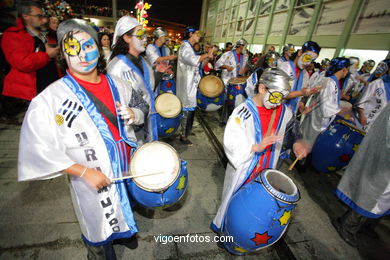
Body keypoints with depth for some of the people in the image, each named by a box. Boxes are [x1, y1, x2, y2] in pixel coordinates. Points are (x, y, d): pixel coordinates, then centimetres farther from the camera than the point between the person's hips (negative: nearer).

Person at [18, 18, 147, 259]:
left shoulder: (117, 84, -4)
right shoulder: (51, 98, -18)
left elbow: (142, 107, 9)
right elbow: (39, 149, -17)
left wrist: (134, 115, -13)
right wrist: (85, 172, -20)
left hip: (129, 170, 5)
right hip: (92, 181, -4)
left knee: (127, 209, 31)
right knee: (100, 231, 22)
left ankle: (124, 231, 65)